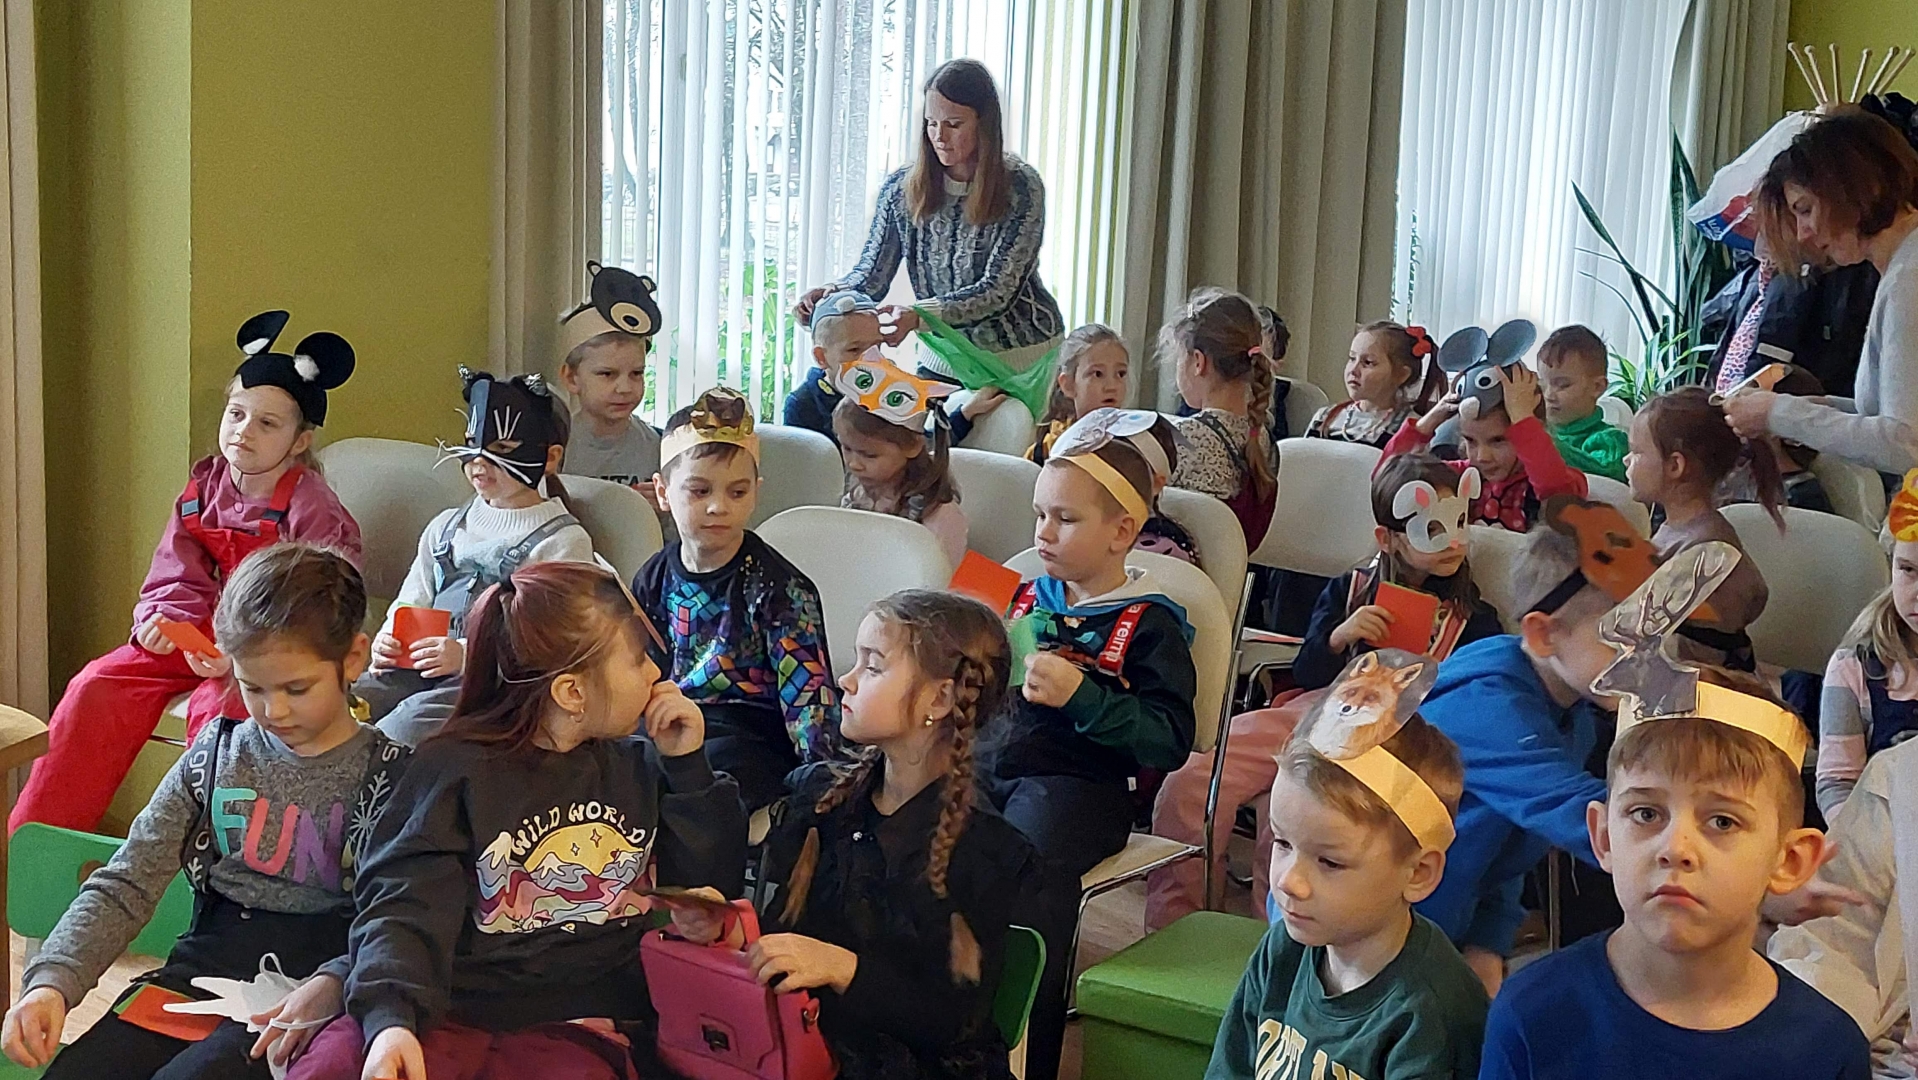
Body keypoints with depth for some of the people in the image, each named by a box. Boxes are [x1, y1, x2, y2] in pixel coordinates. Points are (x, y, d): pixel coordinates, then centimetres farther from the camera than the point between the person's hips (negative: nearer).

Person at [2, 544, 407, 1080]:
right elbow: (125, 884, 6)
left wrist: (329, 986, -28)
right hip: (201, 968, 4)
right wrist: (53, 980, -9)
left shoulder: (387, 776, -3)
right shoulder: (218, 753, 8)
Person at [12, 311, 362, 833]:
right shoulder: (205, 486, 5)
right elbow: (178, 580, 7)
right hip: (205, 634, 6)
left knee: (215, 708, -34)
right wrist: (160, 619, -16)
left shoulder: (314, 510, -13)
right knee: (98, 687, -11)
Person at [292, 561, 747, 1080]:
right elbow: (405, 904, -7)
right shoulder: (455, 766, 4)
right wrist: (391, 1019, -26)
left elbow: (714, 893, 14)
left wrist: (689, 768, 5)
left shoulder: (641, 765, 15)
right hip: (452, 1011, -1)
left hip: (578, 1026, 2)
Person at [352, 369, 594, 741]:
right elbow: (410, 603, 22)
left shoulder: (563, 540, 2)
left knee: (410, 724, -32)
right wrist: (387, 640, -2)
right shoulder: (447, 526, 23)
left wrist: (468, 654, -20)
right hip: (416, 668, 6)